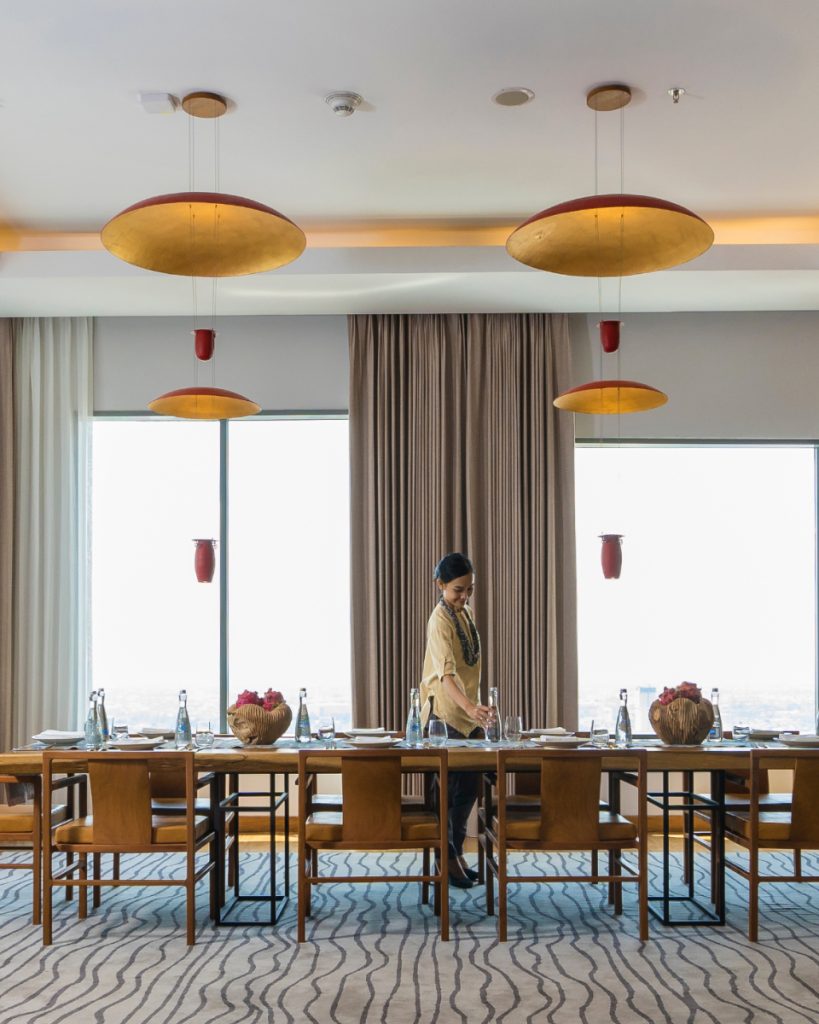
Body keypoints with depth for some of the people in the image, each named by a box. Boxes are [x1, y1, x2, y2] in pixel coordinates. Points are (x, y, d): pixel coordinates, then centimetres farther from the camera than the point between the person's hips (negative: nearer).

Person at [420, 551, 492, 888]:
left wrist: (474, 707, 18)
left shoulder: (466, 611, 7)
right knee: (448, 787, 1)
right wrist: (470, 707, -48)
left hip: (469, 712, 8)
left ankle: (456, 852, 24)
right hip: (446, 714, -8)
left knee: (470, 784, 12)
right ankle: (446, 858, 13)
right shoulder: (440, 620, -20)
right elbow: (445, 672, -34)